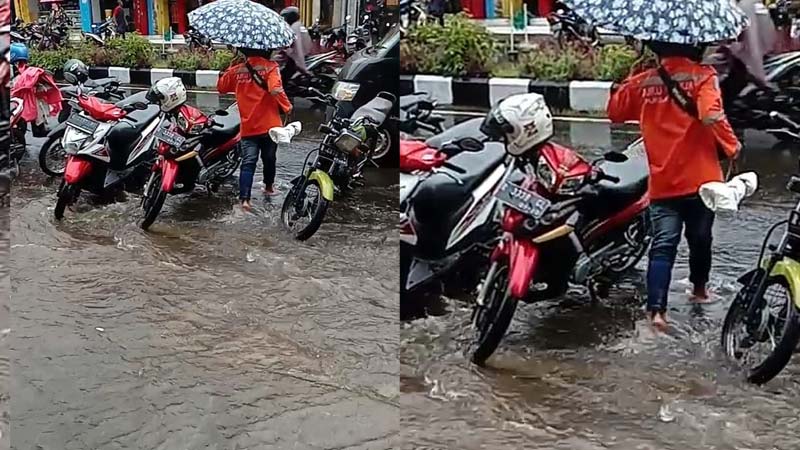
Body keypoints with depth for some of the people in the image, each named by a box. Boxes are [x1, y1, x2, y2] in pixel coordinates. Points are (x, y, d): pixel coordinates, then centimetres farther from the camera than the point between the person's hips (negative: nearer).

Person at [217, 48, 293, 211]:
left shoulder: (237, 70, 2)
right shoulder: (270, 67, -9)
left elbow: (221, 87, 14)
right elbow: (275, 89, -24)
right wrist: (287, 107, -11)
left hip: (248, 127, 2)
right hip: (269, 125, -2)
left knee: (248, 163, -3)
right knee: (269, 159, 20)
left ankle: (244, 198, -18)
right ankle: (269, 186, 40)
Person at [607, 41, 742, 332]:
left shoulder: (643, 83, 1)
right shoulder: (703, 76, -9)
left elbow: (614, 111, 13)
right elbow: (711, 115, -24)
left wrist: (622, 87, 27)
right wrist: (732, 147, -11)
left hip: (662, 184, 2)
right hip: (700, 180, -2)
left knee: (663, 247, -3)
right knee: (700, 239, 20)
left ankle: (656, 310, -18)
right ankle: (699, 289, 40)